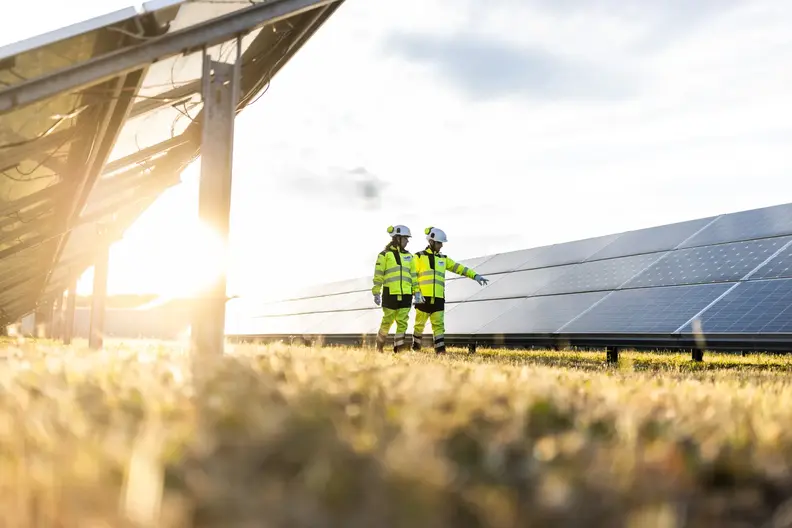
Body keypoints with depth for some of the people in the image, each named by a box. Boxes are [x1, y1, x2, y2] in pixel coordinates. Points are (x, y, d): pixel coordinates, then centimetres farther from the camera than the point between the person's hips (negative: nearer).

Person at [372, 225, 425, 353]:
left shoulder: (409, 256, 15)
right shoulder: (385, 254, 0)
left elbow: (413, 275, 15)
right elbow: (378, 275, -2)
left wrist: (416, 292, 7)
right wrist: (376, 293, -5)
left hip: (406, 295, 4)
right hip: (390, 294, -4)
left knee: (402, 323, 0)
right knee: (387, 322, 3)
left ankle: (398, 350, 4)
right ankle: (379, 349, 21)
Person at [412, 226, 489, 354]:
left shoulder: (443, 259, 16)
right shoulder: (419, 257, 3)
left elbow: (459, 268, 10)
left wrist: (475, 276, -1)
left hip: (438, 298, 4)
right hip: (423, 298, -4)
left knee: (439, 325, -1)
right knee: (420, 324, 5)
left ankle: (440, 349, -3)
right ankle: (416, 346, 23)